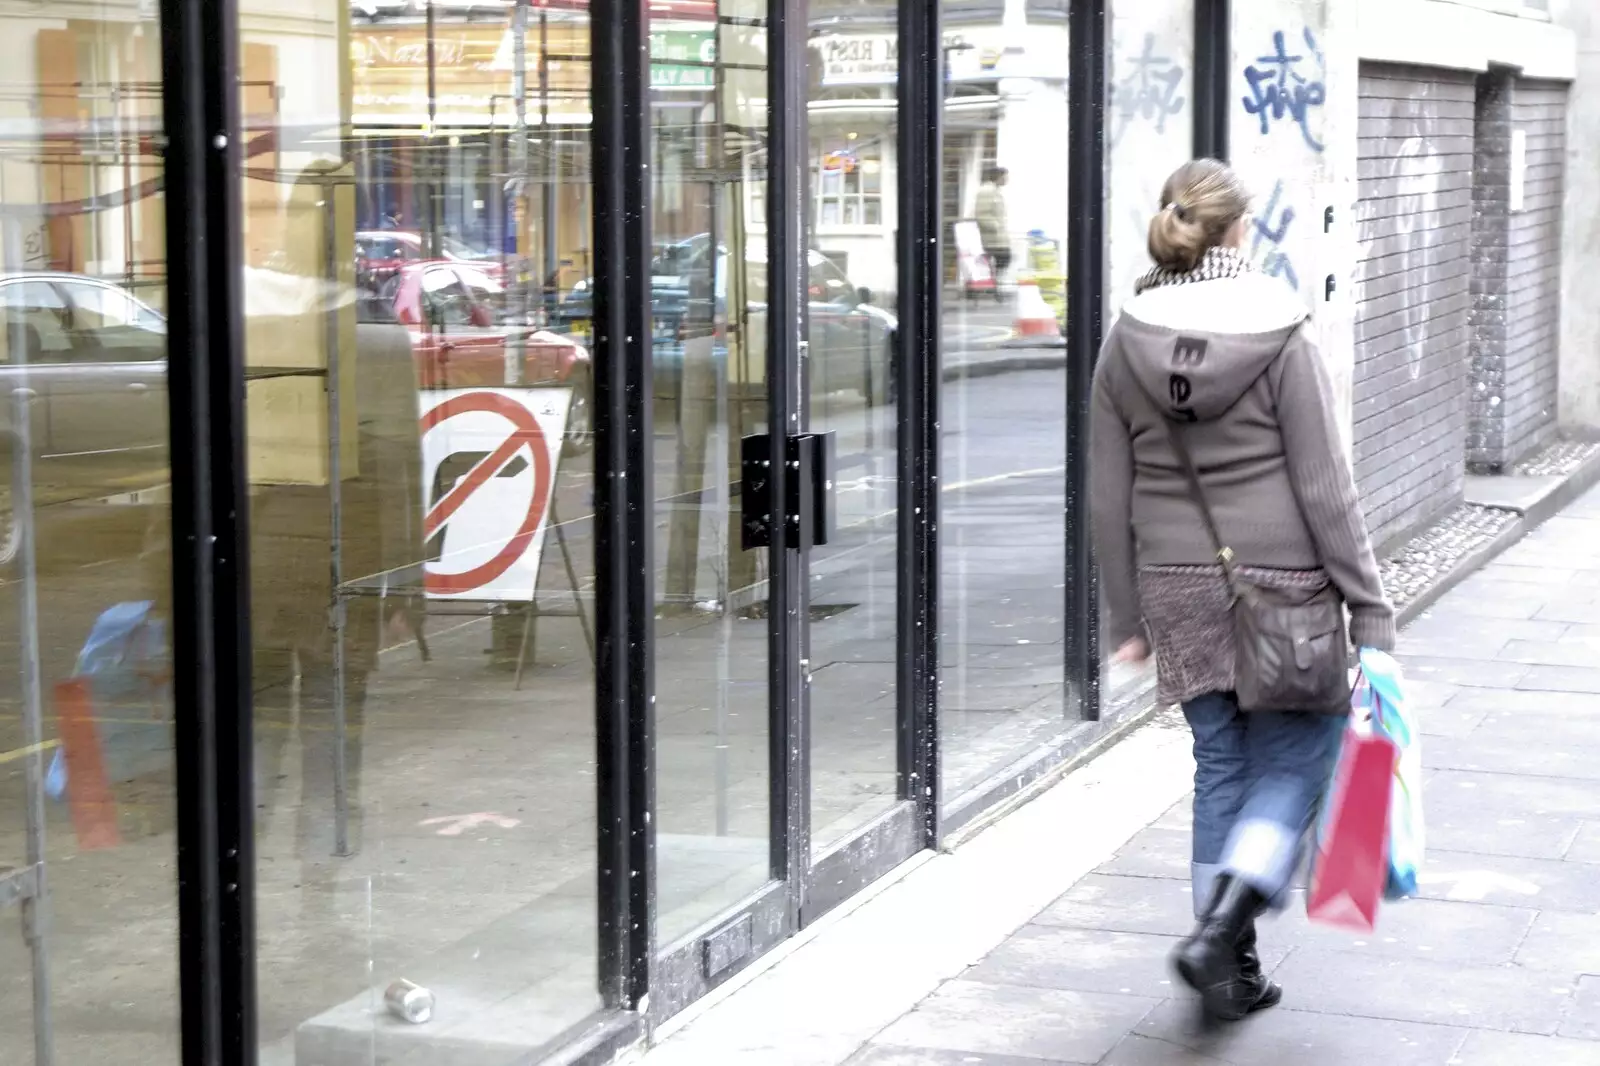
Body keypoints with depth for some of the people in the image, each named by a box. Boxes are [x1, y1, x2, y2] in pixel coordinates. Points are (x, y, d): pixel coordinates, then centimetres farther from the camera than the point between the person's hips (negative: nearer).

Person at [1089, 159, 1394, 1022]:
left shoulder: (1125, 344, 0)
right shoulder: (1280, 341, -11)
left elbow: (1109, 498, 3)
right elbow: (1325, 489, -11)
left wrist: (1126, 617, 11)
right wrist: (1370, 608, -5)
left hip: (1181, 593, 4)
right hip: (1282, 587, -4)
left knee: (1221, 769, 14)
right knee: (1296, 758, 9)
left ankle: (1232, 971, 18)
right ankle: (1218, 931, -10)